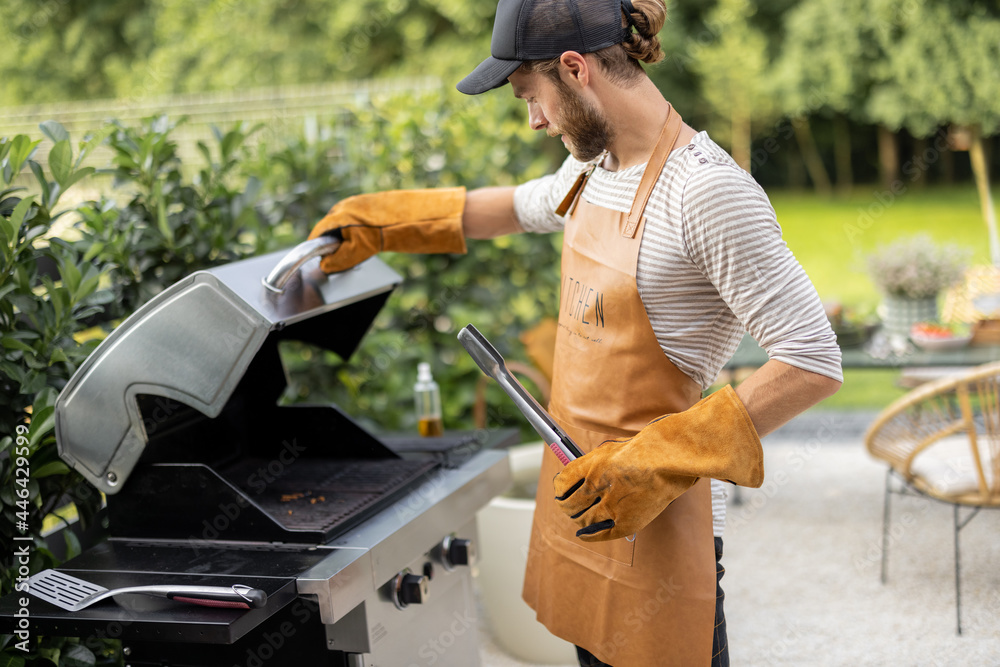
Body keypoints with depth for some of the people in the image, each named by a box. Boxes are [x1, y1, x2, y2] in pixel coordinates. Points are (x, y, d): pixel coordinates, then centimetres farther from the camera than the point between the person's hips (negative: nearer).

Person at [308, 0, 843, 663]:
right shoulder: (593, 168, 6)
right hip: (582, 483, 8)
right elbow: (522, 205, 30)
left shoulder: (707, 192, -21)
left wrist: (655, 463, -24)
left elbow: (814, 364, -23)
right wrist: (384, 218, 31)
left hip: (655, 515, -8)